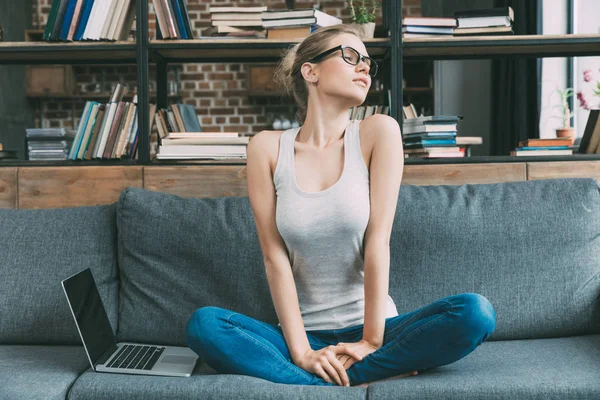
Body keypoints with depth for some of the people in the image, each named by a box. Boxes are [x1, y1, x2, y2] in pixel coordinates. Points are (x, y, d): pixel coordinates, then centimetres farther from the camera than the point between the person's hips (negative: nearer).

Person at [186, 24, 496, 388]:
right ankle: (361, 382, -25)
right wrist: (301, 352, -14)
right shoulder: (268, 148, -1)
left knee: (477, 313, -25)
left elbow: (378, 239, -9)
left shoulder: (378, 132, -2)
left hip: (372, 328, 0)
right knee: (204, 324, -25)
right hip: (304, 334, 1)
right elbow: (275, 256, -6)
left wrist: (372, 341, -13)